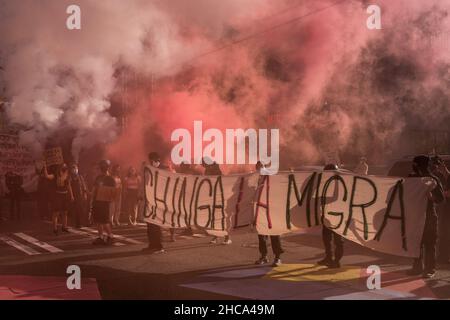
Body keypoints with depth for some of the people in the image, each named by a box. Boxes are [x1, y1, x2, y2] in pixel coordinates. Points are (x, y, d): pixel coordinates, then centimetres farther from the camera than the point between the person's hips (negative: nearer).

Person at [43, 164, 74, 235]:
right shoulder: (55, 176, -7)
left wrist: (71, 195, 15)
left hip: (65, 196, 6)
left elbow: (69, 186, 15)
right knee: (56, 212, -5)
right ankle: (55, 229, -1)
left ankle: (64, 227, 26)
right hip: (56, 196, -5)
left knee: (64, 212, 13)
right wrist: (45, 168, -31)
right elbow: (47, 176, -23)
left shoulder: (67, 177, 8)